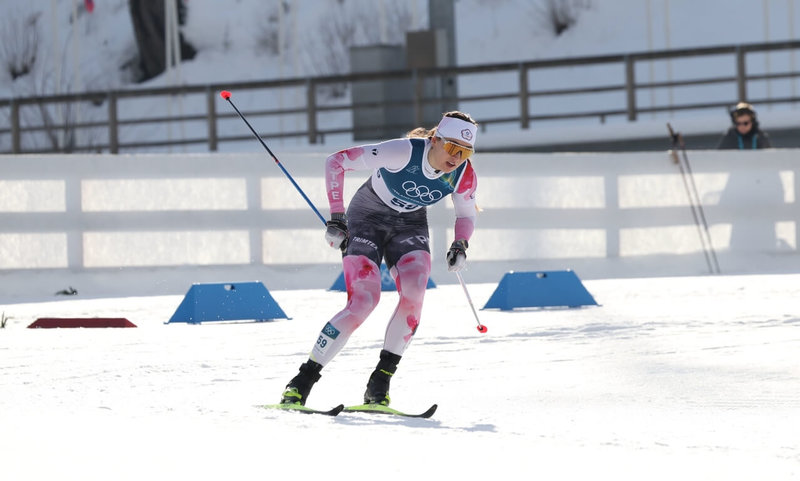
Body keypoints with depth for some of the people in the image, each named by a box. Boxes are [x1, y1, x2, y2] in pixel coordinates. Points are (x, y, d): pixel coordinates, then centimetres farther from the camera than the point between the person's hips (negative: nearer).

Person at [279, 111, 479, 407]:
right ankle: (303, 380, -10)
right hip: (367, 218, -4)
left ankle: (380, 382, -14)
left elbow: (466, 215, 5)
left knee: (414, 293, -25)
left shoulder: (463, 176, -16)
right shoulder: (404, 152, -31)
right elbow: (336, 161, -24)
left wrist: (460, 245, -16)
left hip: (409, 226, 4)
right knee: (364, 301, -22)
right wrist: (336, 216, -26)